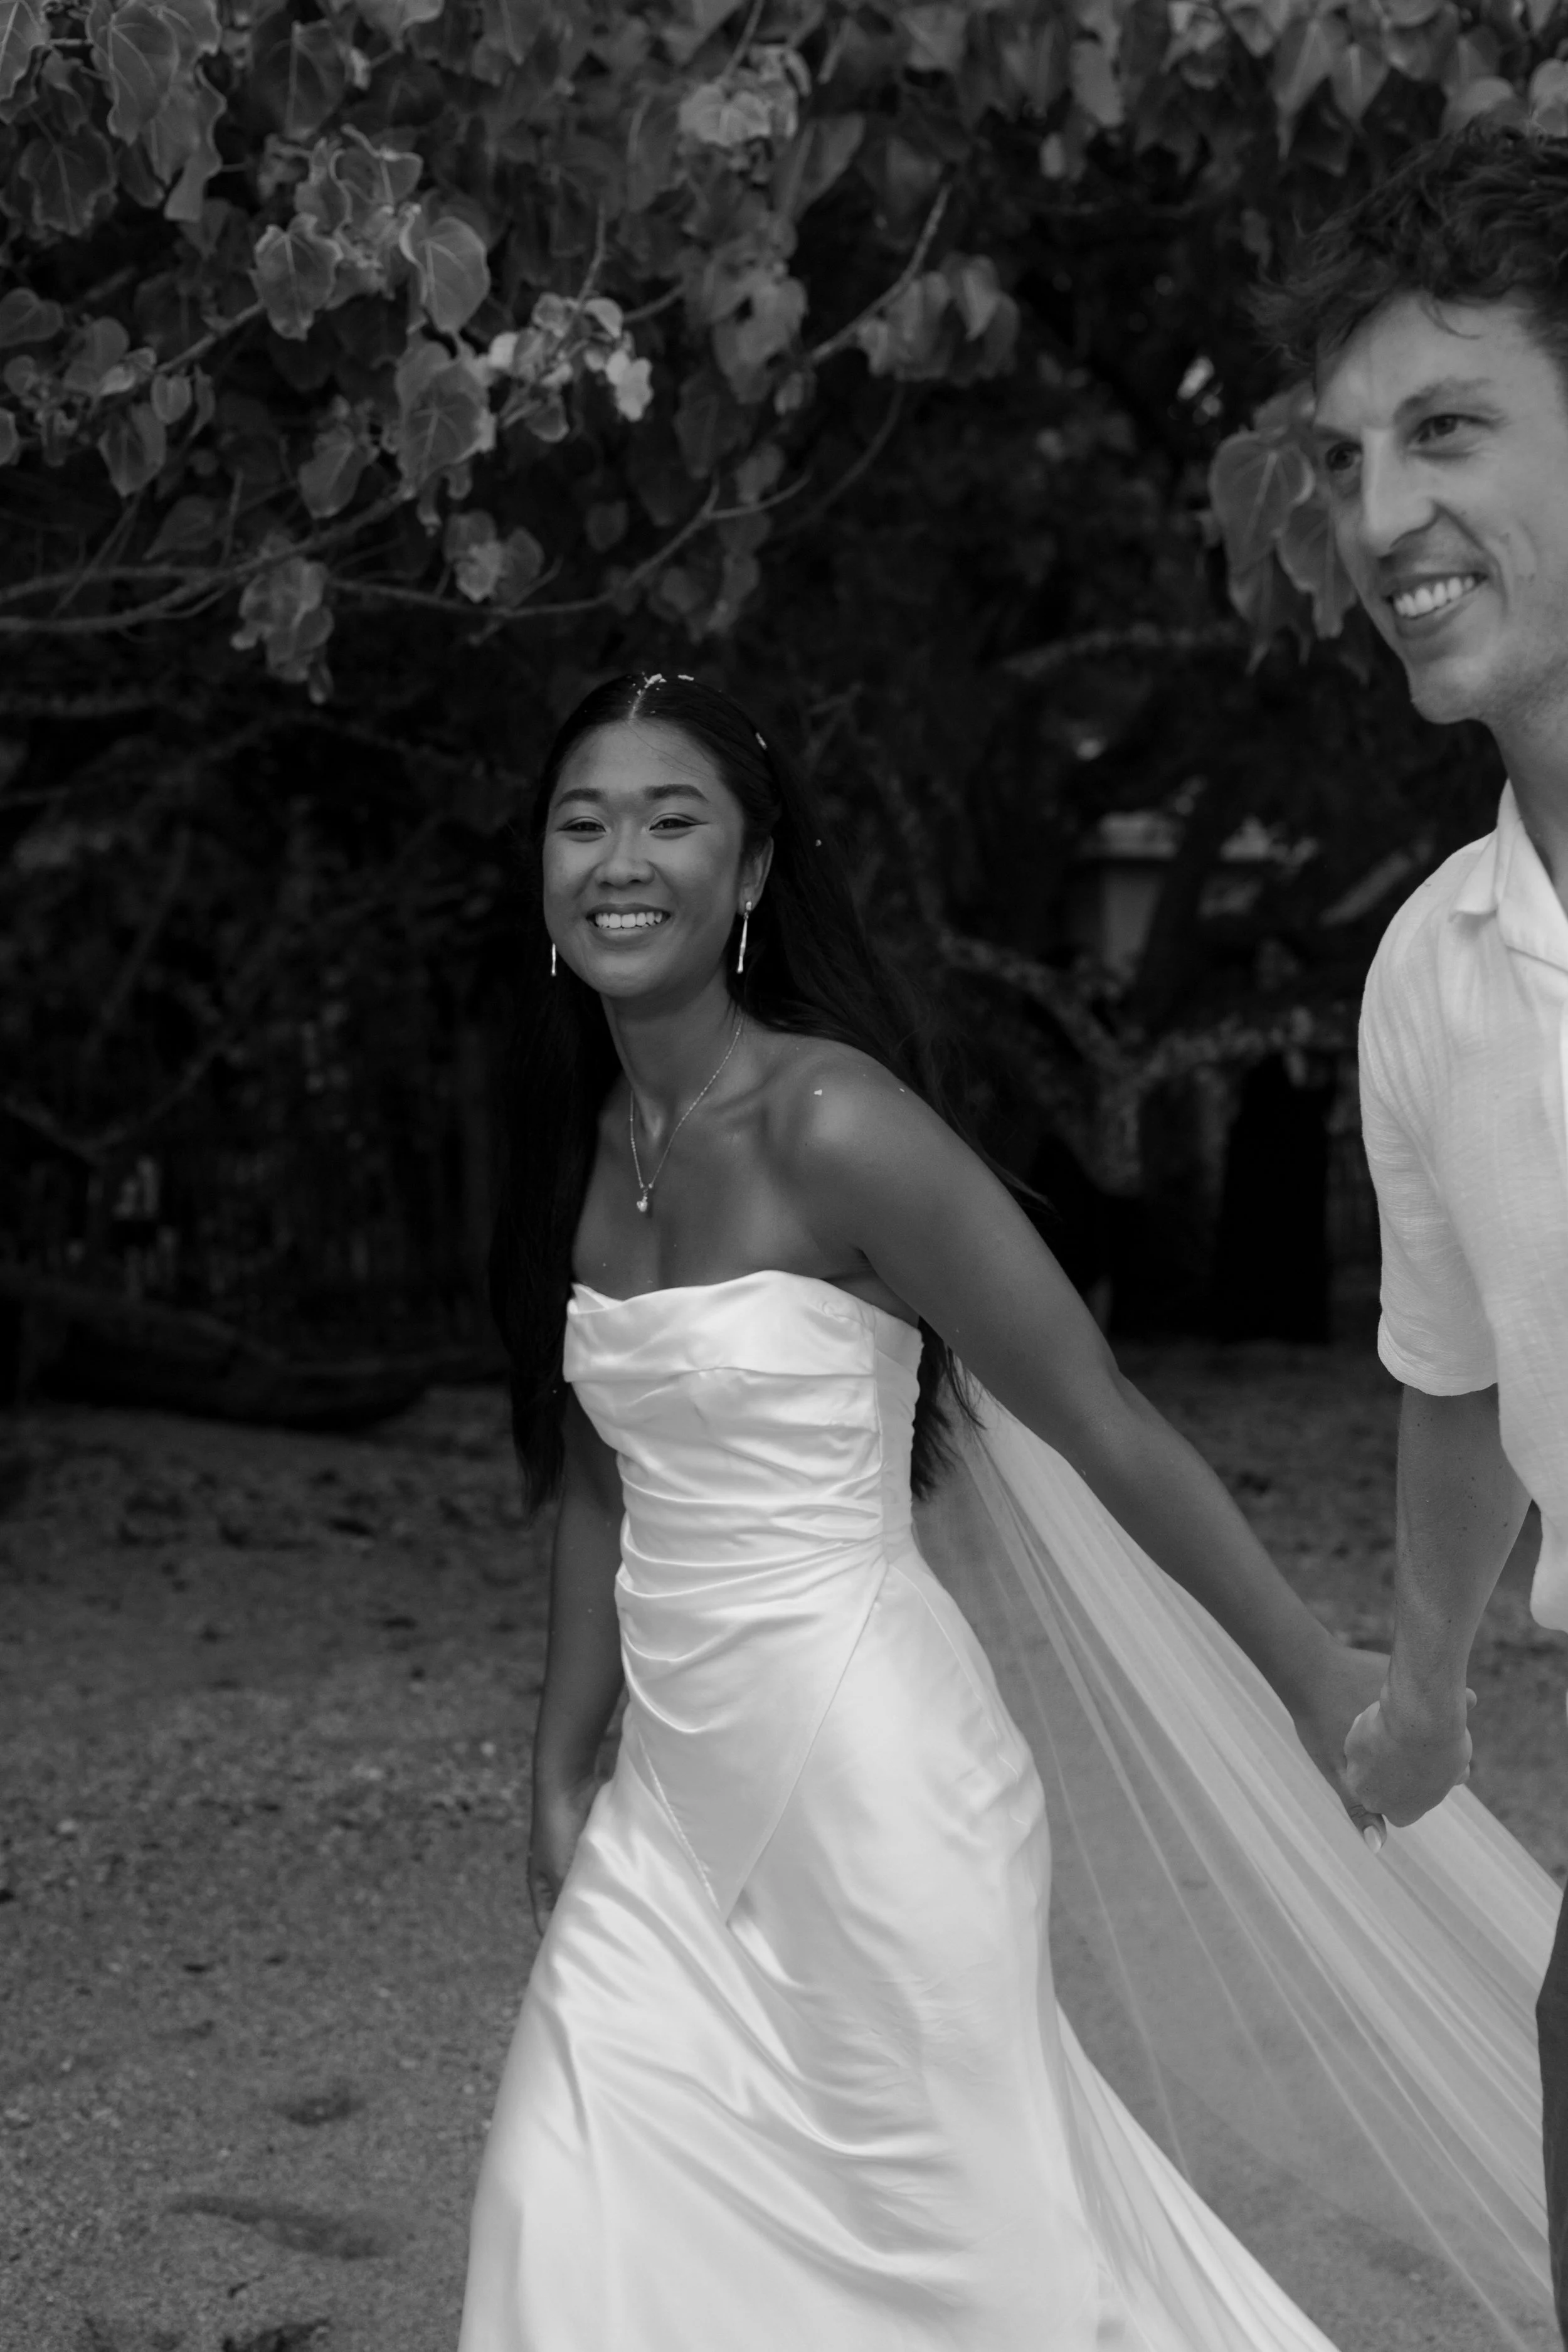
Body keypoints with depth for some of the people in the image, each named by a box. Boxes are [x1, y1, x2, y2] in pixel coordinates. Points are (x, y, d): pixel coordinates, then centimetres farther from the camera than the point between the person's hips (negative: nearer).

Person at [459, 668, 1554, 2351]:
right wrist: (563, 1773, 17)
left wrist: (1313, 1678, -9)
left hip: (866, 1770, -7)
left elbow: (1102, 1429, -14)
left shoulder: (828, 1126, -18)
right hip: (678, 1787, 7)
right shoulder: (582, 1144, 5)